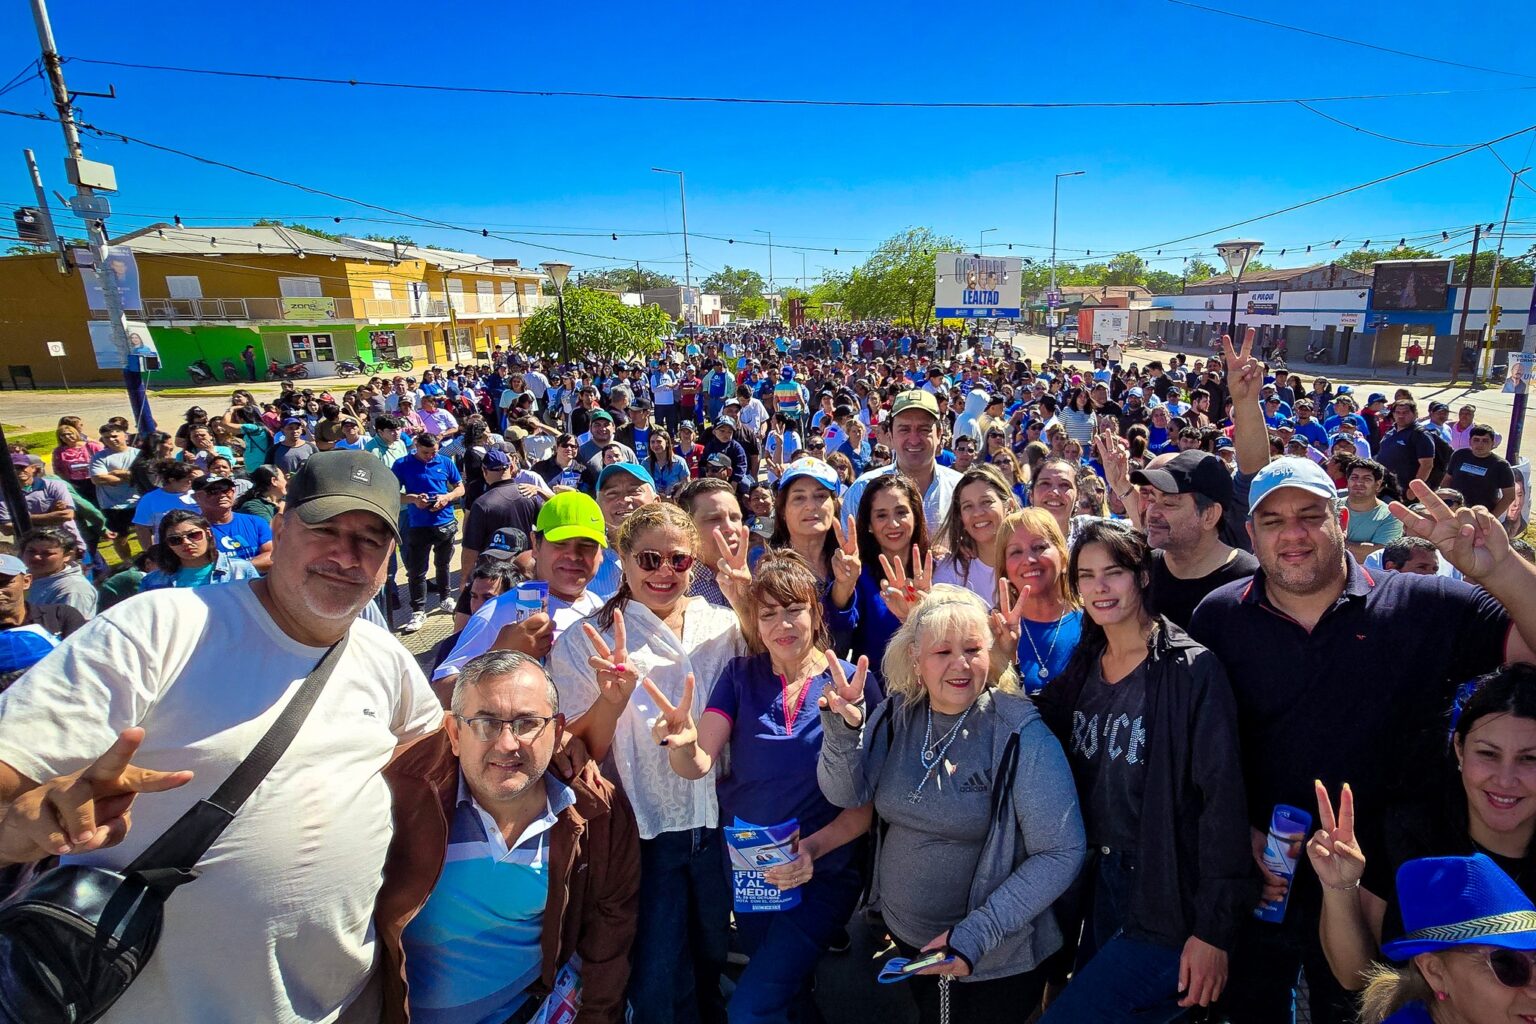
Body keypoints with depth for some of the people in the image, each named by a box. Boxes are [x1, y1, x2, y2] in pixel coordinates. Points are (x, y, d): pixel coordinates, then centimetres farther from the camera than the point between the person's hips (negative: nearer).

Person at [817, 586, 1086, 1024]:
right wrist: (842, 729, -29)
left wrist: (978, 933, -26)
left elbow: (1061, 853, -20)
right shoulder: (896, 715, -8)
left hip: (995, 961, -4)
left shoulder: (1020, 736, -22)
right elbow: (846, 795, -10)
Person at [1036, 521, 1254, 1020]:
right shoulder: (1083, 666, 5)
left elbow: (1222, 797, -15)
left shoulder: (1191, 669, -13)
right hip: (1100, 885, 6)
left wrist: (1214, 927, -16)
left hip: (1169, 900, -6)